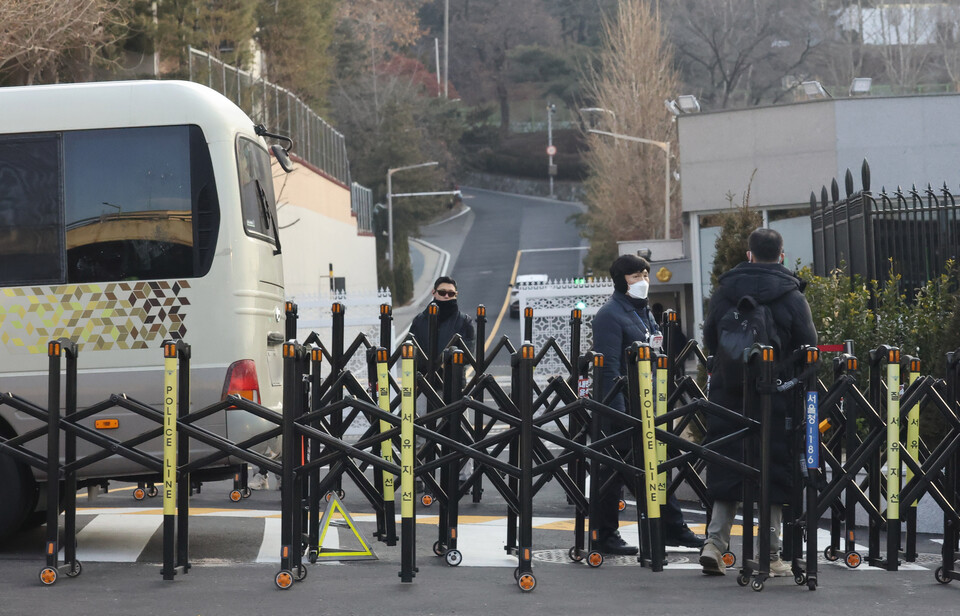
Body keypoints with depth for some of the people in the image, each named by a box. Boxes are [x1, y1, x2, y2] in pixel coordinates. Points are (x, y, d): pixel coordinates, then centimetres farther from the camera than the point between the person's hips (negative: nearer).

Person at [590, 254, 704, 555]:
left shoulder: (644, 311, 16)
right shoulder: (610, 314, -13)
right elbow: (609, 367, -19)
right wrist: (619, 411, -23)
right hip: (621, 406, -9)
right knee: (612, 473, 0)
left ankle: (673, 529, 21)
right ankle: (604, 536, 9)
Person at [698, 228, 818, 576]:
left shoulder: (723, 291, 4)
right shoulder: (792, 297, -5)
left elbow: (709, 341, 10)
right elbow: (808, 351, -5)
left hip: (728, 391, 3)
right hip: (778, 396, -2)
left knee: (727, 469, 10)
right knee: (774, 472, 4)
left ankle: (715, 543, 1)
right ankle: (771, 555, 7)